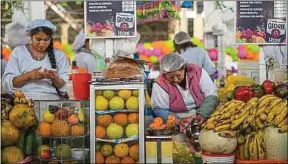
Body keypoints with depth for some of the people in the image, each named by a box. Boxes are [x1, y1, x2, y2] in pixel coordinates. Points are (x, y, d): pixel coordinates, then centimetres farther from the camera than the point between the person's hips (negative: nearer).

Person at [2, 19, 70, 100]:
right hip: (24, 98, -1)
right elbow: (7, 83, 0)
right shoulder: (18, 52, 8)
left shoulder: (59, 55, 10)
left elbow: (65, 87, 5)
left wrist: (54, 78, -15)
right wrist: (28, 76, -15)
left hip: (51, 98, 1)